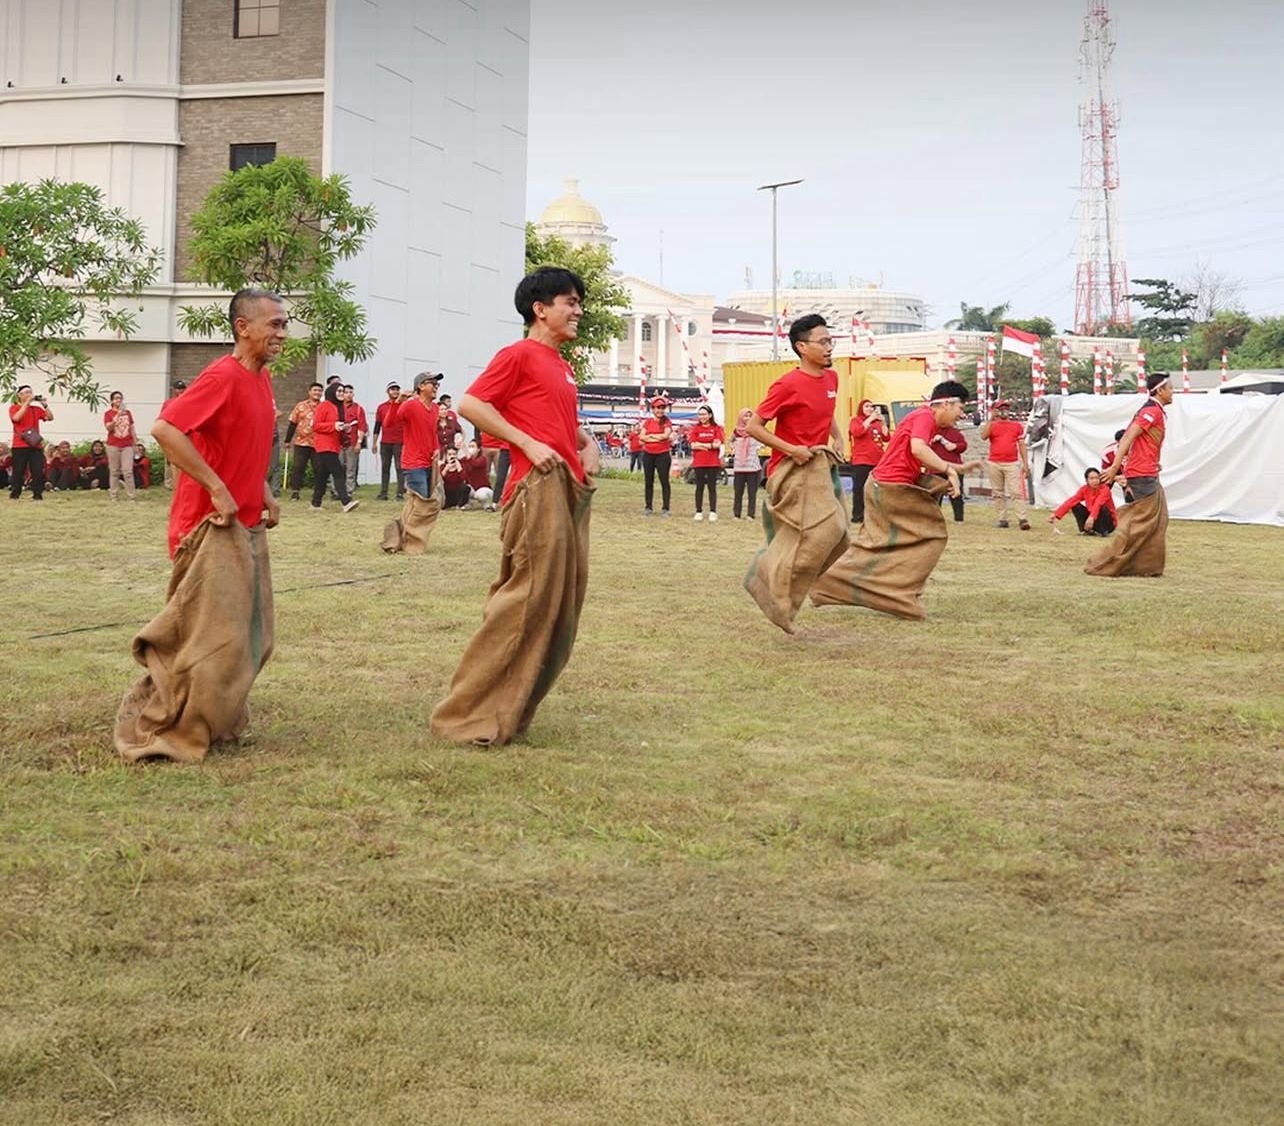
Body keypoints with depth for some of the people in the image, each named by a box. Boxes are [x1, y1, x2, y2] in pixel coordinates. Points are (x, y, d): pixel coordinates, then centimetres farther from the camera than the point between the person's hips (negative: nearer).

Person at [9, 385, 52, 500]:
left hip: (35, 445, 3)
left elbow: (50, 417, 3)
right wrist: (27, 403, -17)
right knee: (18, 471, -3)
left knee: (38, 471, -3)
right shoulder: (14, 407, 3)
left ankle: (37, 494, 0)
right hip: (19, 445, -3)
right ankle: (14, 494, 3)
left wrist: (45, 405, -10)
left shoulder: (36, 408, 13)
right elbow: (16, 418, -18)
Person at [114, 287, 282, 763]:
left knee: (252, 637, 14)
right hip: (214, 527, -9)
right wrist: (217, 489, -26)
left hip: (248, 526, 9)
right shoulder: (223, 376, -18)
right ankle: (156, 732, 6)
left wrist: (265, 494, 11)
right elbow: (165, 428, -28)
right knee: (211, 639, -7)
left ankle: (217, 720, 27)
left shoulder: (262, 378, 10)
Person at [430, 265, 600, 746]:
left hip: (572, 490, 10)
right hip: (540, 486, -9)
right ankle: (473, 714, -7)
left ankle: (509, 710, 16)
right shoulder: (519, 355, -3)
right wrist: (529, 444, -15)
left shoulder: (563, 367, 22)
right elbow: (471, 404, -11)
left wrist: (589, 445, 12)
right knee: (530, 597, -13)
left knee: (562, 605, 9)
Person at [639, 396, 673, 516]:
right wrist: (658, 438, -12)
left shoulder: (667, 422, 1)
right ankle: (648, 507, 14)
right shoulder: (647, 422, 8)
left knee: (664, 481, -3)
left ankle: (665, 508, 0)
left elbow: (666, 435, -16)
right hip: (648, 455, 3)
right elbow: (642, 437, -3)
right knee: (648, 482, 8)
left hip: (663, 455, -3)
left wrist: (651, 435, -7)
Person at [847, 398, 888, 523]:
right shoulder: (856, 420, 2)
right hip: (861, 461, -5)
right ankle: (857, 515, -4)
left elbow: (886, 437, 7)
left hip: (877, 461, 5)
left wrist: (882, 422, -3)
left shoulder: (877, 422, 14)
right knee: (859, 488, -6)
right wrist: (870, 419, -15)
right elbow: (857, 432, -19)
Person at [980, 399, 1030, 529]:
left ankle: (1022, 520, -15)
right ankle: (1001, 519, 10)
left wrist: (1025, 464, 1)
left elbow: (1022, 445, 9)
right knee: (998, 494, 5)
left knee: (1016, 492, -9)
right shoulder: (991, 424, 8)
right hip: (995, 464, 1)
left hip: (1012, 464, -1)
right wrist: (990, 418, -10)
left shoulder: (1017, 425, 10)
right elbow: (983, 436, -13)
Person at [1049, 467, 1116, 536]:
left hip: (1109, 523, -4)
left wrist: (1092, 517, -61)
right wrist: (1056, 515, -28)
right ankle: (1085, 530, -13)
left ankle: (1103, 531, -17)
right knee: (1076, 505, -13)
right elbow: (1071, 501, -17)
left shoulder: (1105, 489, -23)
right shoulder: (1084, 489, -7)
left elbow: (1098, 503, -42)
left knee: (1103, 508, -35)